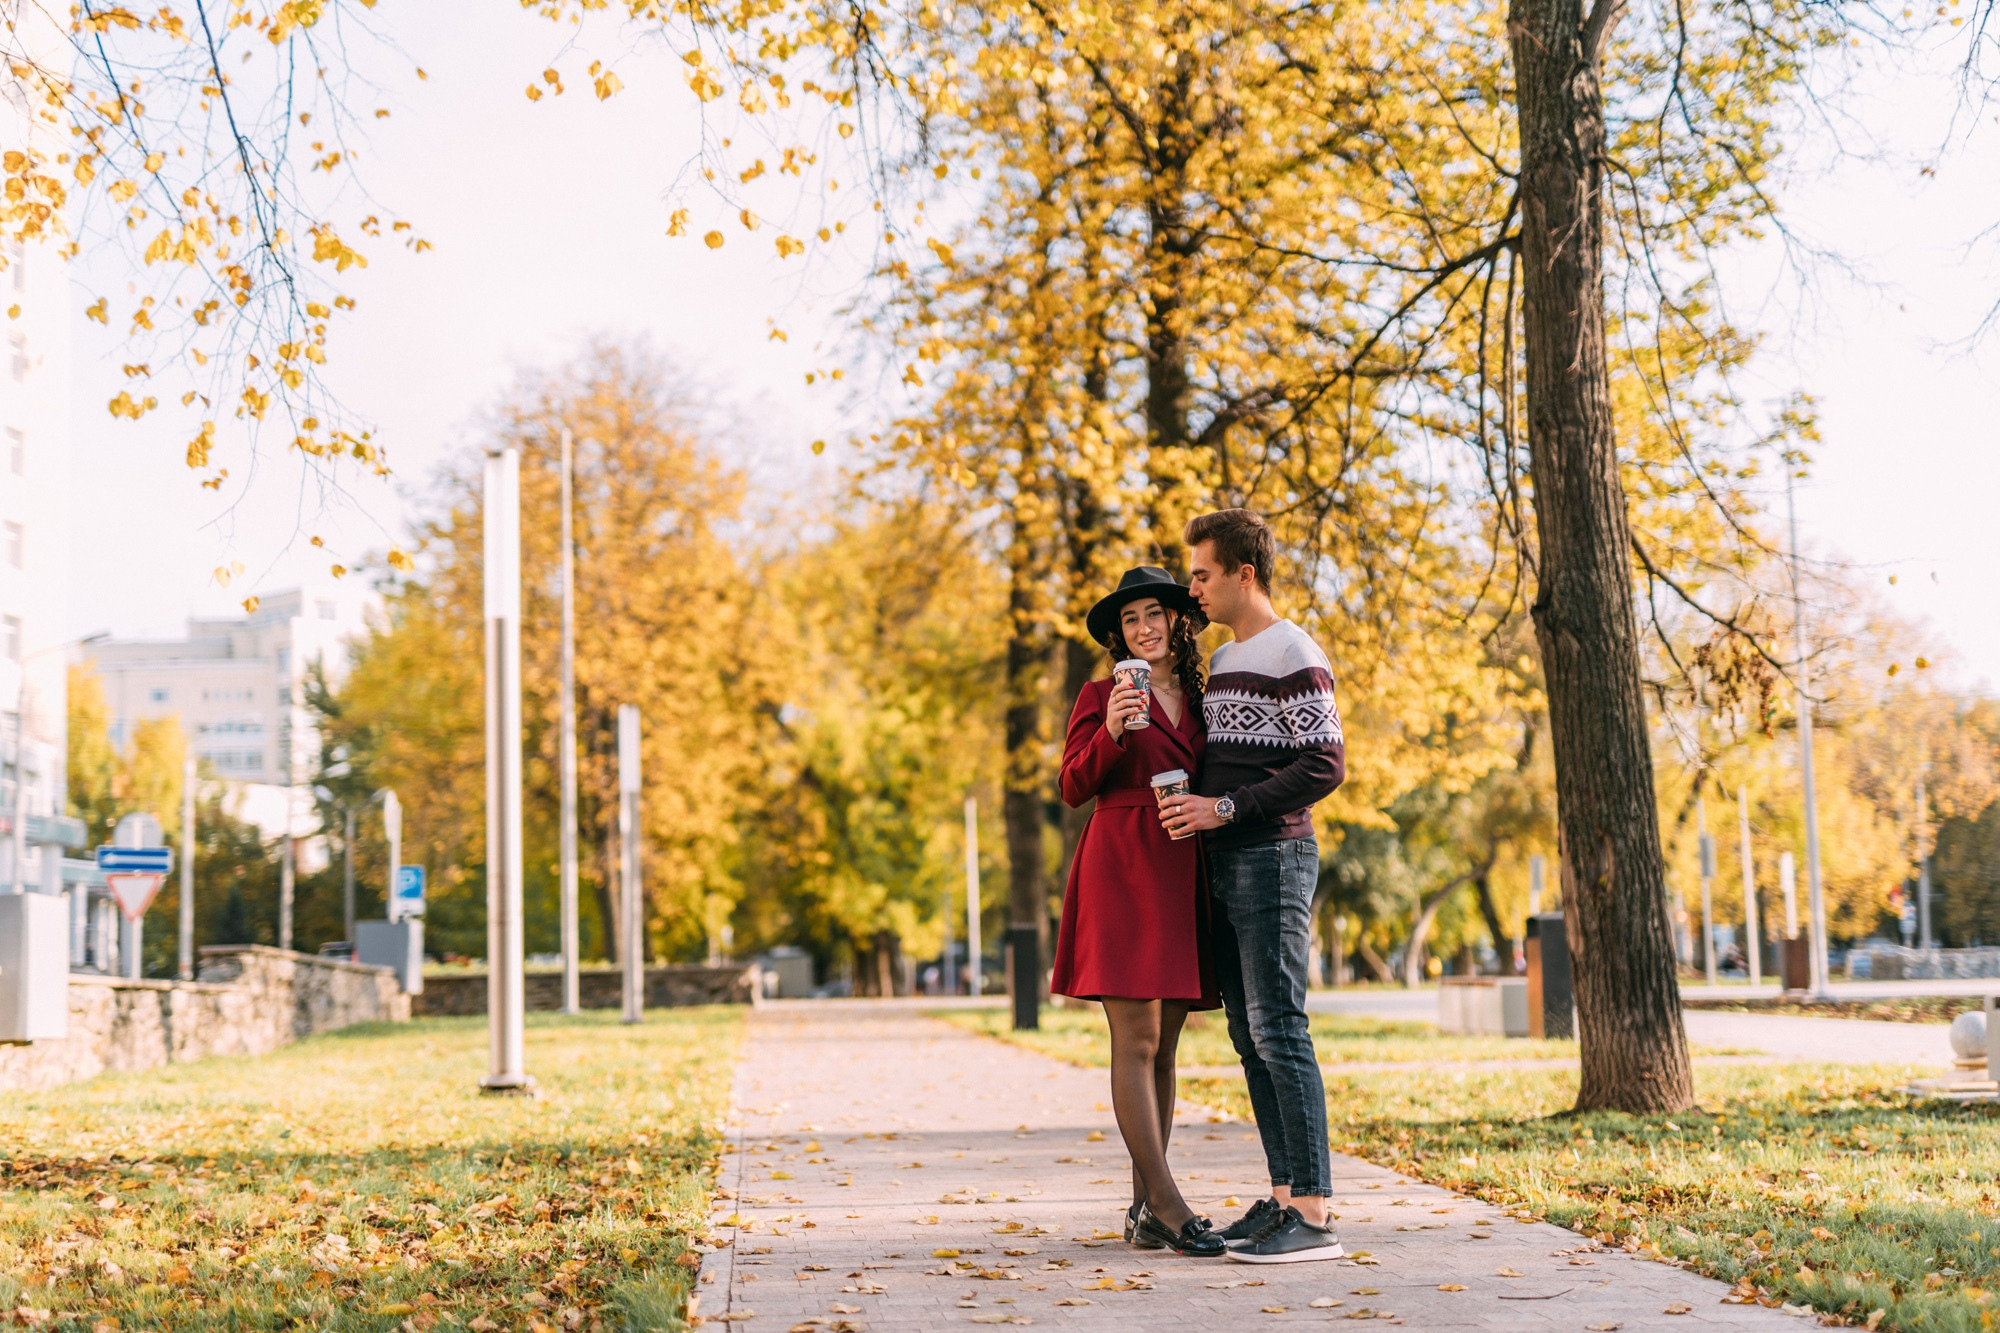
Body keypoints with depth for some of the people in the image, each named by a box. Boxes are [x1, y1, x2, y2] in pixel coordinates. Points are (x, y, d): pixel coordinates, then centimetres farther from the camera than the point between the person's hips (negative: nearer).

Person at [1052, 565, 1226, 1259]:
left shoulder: (1199, 701, 18)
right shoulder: (1102, 695, 4)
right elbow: (1075, 786, -4)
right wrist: (1112, 731, -19)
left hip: (1184, 875, 6)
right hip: (1122, 869, -6)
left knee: (1163, 1045, 6)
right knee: (1136, 1039, -10)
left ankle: (1145, 1209, 9)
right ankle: (1166, 1206, -11)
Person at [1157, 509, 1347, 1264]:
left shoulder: (1293, 655, -9)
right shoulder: (1222, 660, 19)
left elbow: (1325, 765, -16)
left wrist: (1228, 808, -18)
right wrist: (1196, 807, 8)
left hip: (1273, 858, -9)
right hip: (1223, 863, 9)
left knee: (1279, 1031, -12)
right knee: (1249, 1036, 8)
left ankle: (1314, 1213, -11)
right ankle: (1282, 1196, 12)